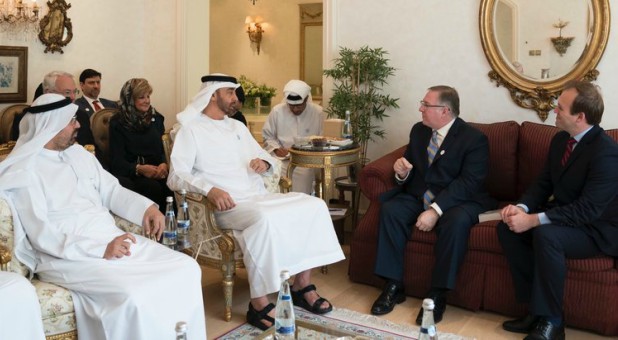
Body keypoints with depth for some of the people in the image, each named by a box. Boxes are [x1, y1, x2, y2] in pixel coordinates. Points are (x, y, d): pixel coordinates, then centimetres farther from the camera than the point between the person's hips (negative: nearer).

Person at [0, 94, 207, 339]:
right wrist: (100, 250, -24)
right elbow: (41, 235, -15)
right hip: (67, 256, -7)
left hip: (114, 239, 7)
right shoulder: (23, 171, -7)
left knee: (187, 269, -10)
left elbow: (111, 190, 19)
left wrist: (146, 207, -2)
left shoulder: (79, 154, 15)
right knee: (133, 295, -34)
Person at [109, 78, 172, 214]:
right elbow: (117, 161, -4)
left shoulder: (155, 118, 15)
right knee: (153, 187, -34)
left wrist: (164, 164, -12)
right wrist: (139, 169, -23)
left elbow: (163, 148, 11)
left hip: (155, 171, 3)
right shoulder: (118, 122, 2)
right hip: (128, 173, -3)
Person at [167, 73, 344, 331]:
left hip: (261, 198, 7)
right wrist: (209, 189, -28)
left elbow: (266, 157, 26)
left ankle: (302, 286, -3)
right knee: (264, 220, -38)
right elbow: (176, 176, -11)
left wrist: (265, 163, 0)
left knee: (313, 206, -11)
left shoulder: (238, 127, 23)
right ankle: (258, 304, -25)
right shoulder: (191, 129, 1)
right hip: (229, 205, -7)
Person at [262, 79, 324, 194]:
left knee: (301, 196, -22)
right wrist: (276, 149, -9)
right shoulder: (277, 111, -1)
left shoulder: (317, 112, 0)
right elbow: (268, 136, 9)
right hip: (281, 160, 0)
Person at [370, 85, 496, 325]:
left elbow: (468, 183, -21)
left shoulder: (474, 139, -11)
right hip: (419, 196, 5)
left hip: (458, 200, -5)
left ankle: (438, 294, -23)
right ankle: (394, 286, -15)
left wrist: (436, 210, -31)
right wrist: (402, 172, -12)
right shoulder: (418, 130, 8)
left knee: (456, 221, -37)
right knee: (390, 210, -23)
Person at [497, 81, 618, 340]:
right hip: (563, 217, 8)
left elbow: (588, 210, -28)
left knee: (545, 234, -36)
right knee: (507, 227, -13)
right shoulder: (561, 139, 3)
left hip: (597, 230, -8)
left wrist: (533, 220, -32)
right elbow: (543, 183, 7)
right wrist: (522, 207, -14)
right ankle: (536, 308, -7)